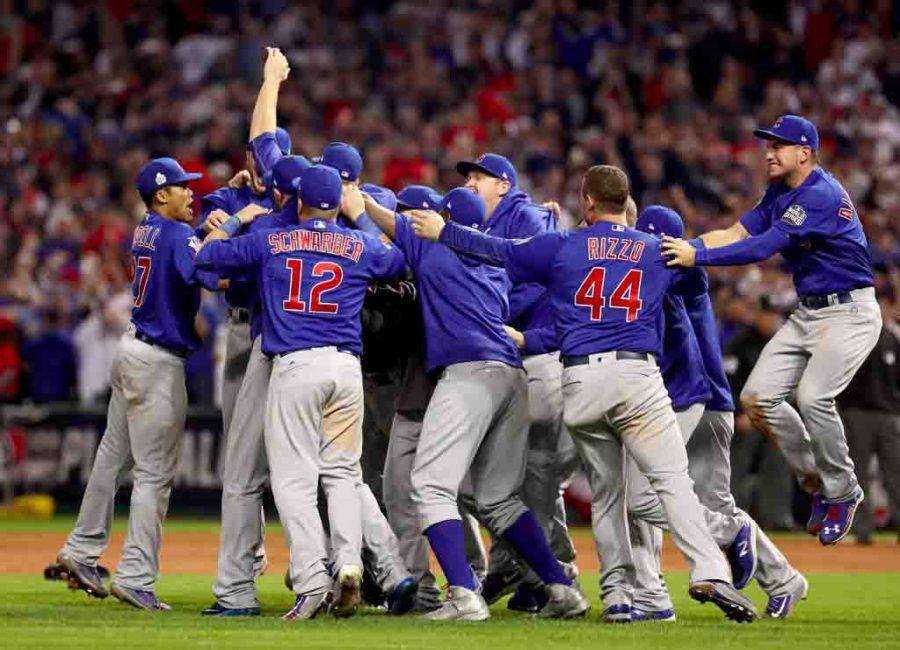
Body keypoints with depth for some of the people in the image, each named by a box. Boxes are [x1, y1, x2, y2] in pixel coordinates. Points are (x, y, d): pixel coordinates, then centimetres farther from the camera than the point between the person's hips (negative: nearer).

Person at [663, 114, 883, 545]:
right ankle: (817, 481, 15)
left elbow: (763, 247, -28)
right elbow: (737, 233, 3)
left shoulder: (821, 195, -21)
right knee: (758, 397, -1)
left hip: (850, 313, -9)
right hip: (808, 313, 9)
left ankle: (842, 492, -3)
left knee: (813, 397, -25)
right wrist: (686, 245, -13)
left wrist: (698, 257, -31)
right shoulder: (781, 193, 10)